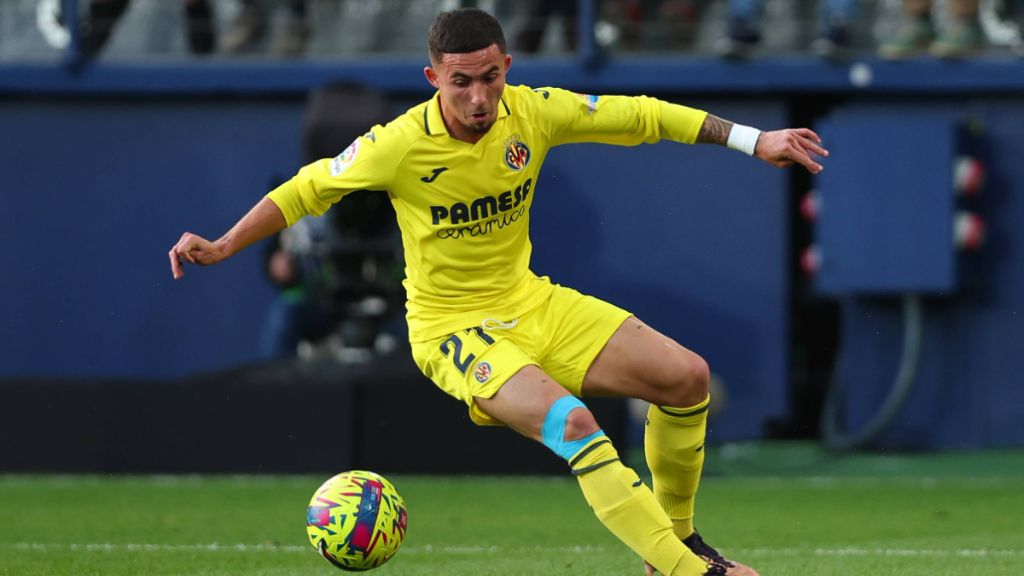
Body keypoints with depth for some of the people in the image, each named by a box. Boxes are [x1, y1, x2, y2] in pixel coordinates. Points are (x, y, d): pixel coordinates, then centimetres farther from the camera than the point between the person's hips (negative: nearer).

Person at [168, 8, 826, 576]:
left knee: (688, 376, -5)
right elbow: (305, 190, -6)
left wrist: (753, 139, 3)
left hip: (530, 301, 6)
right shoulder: (401, 145, -20)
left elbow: (639, 116, 2)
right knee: (572, 422, -31)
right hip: (452, 328, -6)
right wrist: (222, 248, -9)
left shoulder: (535, 111, -10)